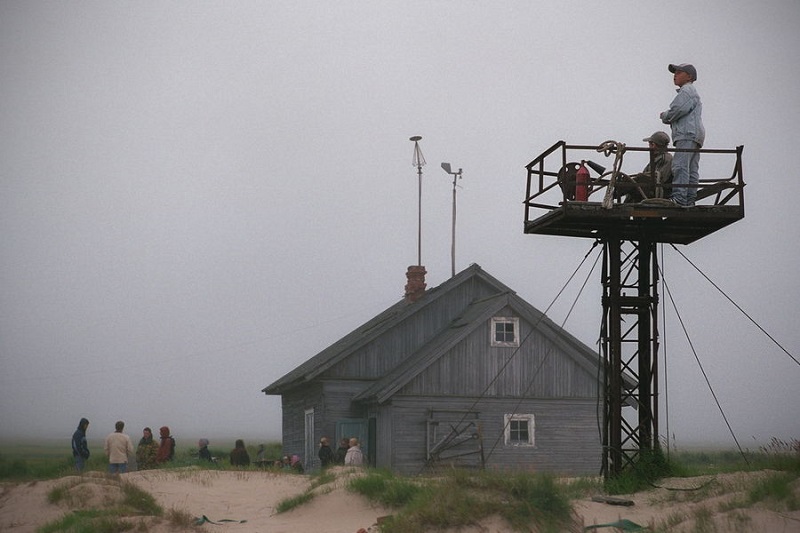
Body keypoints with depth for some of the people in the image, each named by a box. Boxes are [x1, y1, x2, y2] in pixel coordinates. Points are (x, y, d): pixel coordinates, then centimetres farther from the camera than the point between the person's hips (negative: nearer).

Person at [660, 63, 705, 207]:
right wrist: (668, 118, 9)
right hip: (694, 136, 11)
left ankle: (679, 198, -28)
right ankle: (689, 200, 4)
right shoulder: (693, 92, 32)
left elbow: (677, 109, -16)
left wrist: (665, 116, 3)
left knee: (680, 166, -19)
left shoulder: (686, 91, -2)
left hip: (688, 135, -11)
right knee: (692, 170, 6)